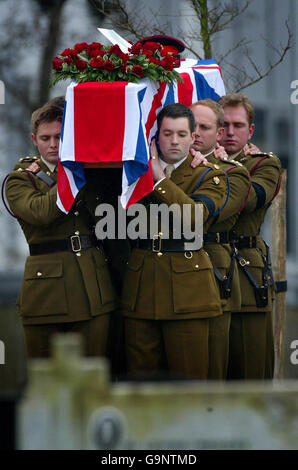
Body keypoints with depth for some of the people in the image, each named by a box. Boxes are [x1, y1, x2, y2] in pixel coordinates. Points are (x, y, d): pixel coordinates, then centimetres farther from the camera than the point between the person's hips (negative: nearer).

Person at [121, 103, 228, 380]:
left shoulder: (209, 177, 4)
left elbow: (195, 214, -16)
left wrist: (159, 178, -14)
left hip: (187, 284, -3)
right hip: (141, 283, 3)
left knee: (189, 377, -4)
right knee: (141, 375, 2)